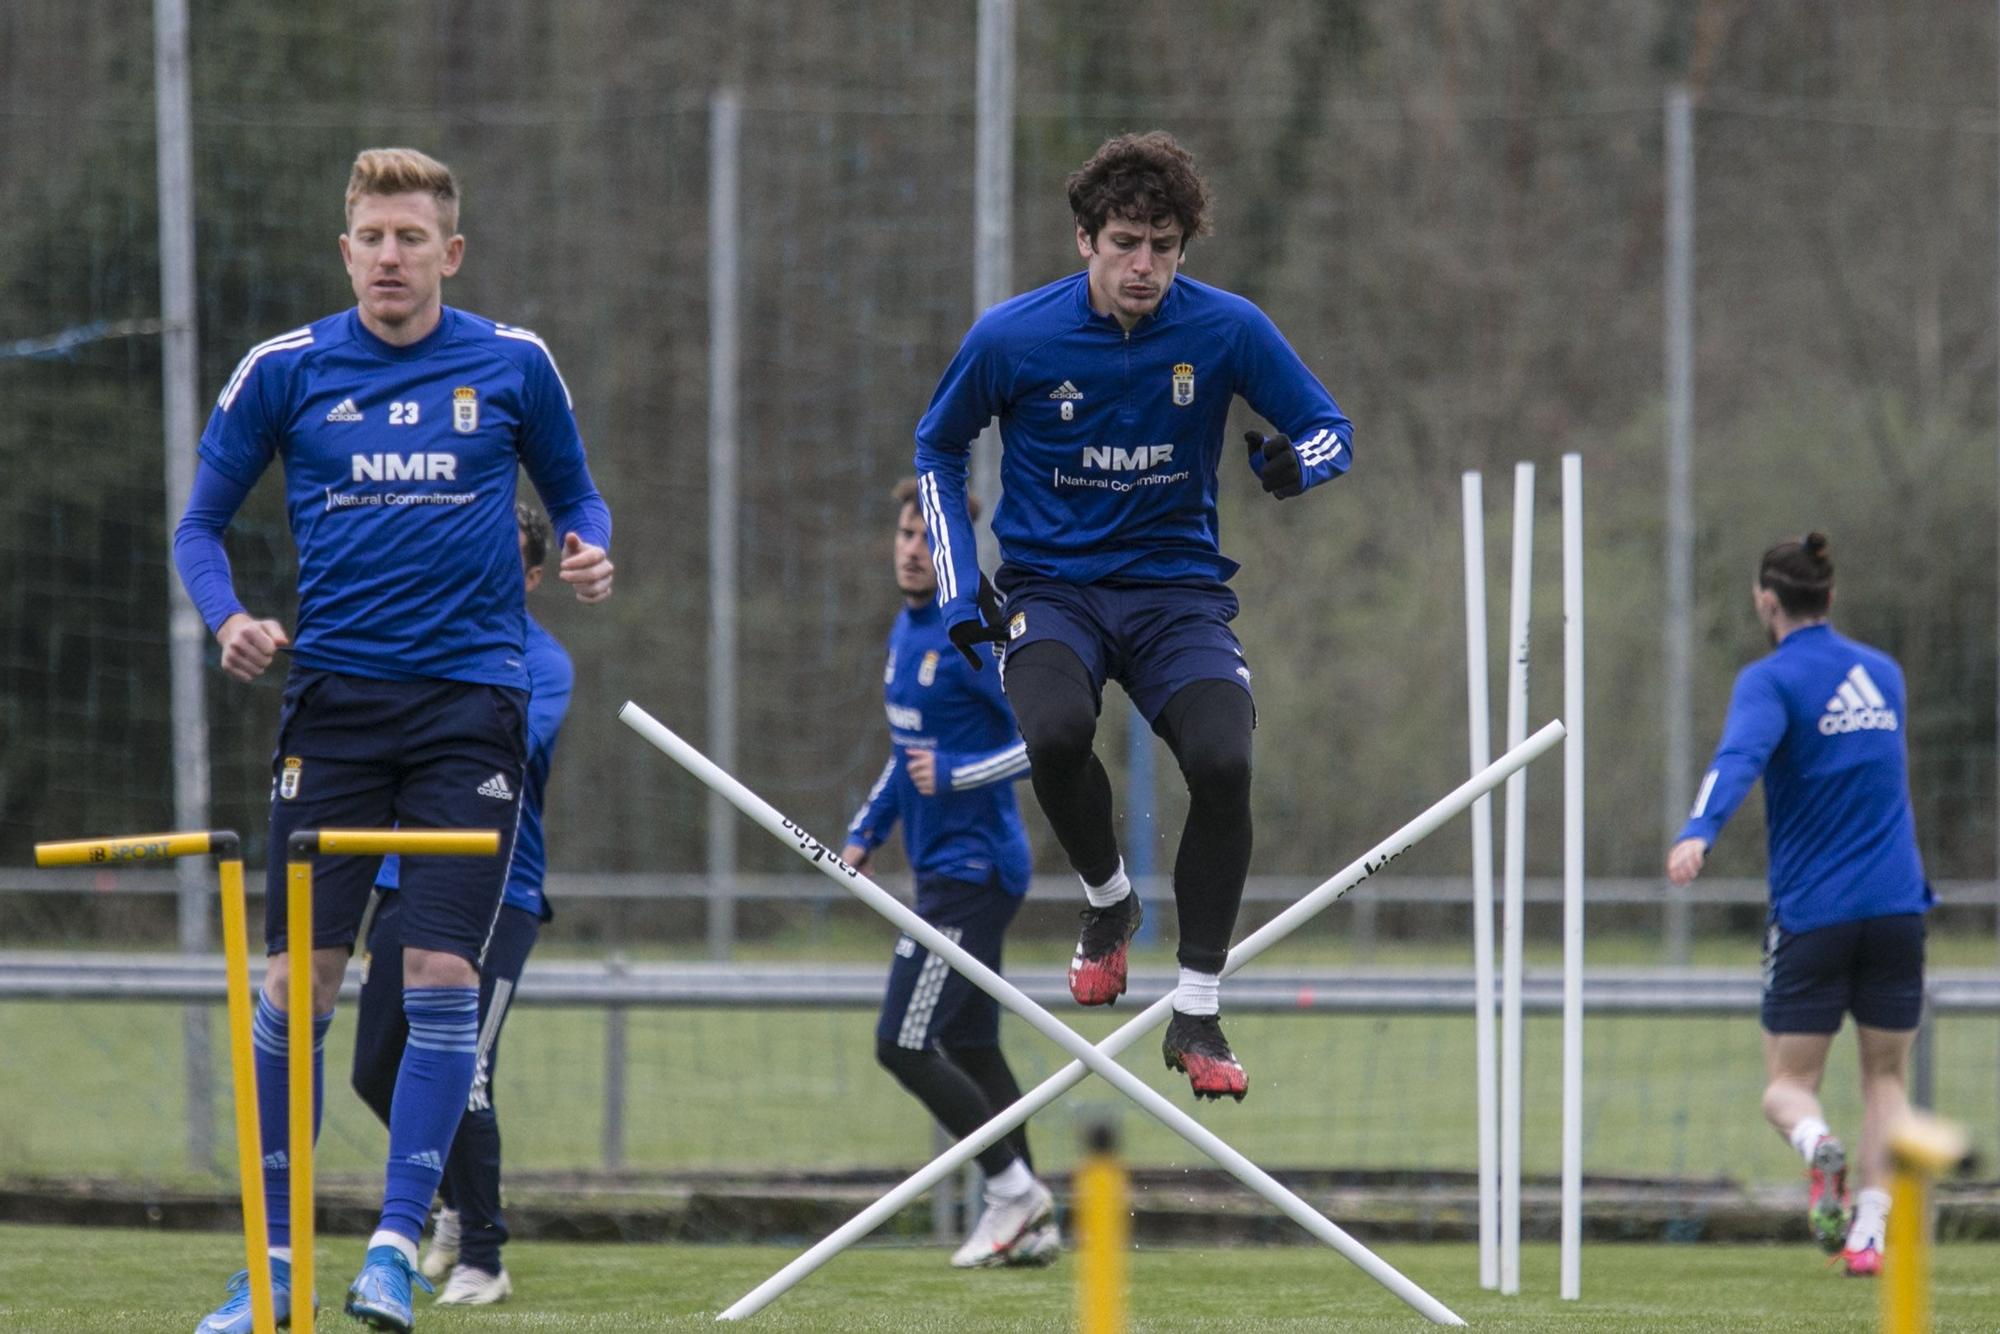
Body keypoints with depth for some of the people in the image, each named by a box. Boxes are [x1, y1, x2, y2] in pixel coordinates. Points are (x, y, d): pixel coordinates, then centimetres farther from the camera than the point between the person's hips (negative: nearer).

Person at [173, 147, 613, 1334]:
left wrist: (591, 547, -5)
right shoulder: (285, 371, 3)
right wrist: (230, 618, -9)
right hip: (335, 698, 1)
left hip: (470, 701, 0)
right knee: (299, 979, -3)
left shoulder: (513, 365, 4)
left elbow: (572, 490, 17)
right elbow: (202, 523, 10)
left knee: (443, 976, -10)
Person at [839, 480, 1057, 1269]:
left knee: (902, 1046, -11)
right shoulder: (906, 631, 13)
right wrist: (866, 830, 21)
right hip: (940, 870, 10)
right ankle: (1029, 1226, 17)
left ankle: (1013, 1189, -1)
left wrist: (955, 775, -24)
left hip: (974, 870, -10)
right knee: (970, 1049, 12)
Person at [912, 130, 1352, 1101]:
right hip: (1051, 589, -1)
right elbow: (938, 448, 10)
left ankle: (1197, 1014, -9)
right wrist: (958, 586, 1)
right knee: (1056, 732, -34)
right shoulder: (1012, 338, -7)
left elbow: (1329, 430, 4)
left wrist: (1295, 462, -22)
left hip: (1176, 586, 1)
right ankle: (1108, 900, 0)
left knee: (1224, 762, -26)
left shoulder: (1226, 330, -6)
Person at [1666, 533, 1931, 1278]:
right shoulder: (1884, 673, 12)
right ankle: (1869, 1234, 0)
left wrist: (1698, 833, -39)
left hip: (1811, 909, -4)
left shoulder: (1772, 680, -6)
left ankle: (1817, 1144, -29)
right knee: (1885, 1076, 13)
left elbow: (1740, 756, -25)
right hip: (1896, 903, 4)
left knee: (1787, 1084, 5)